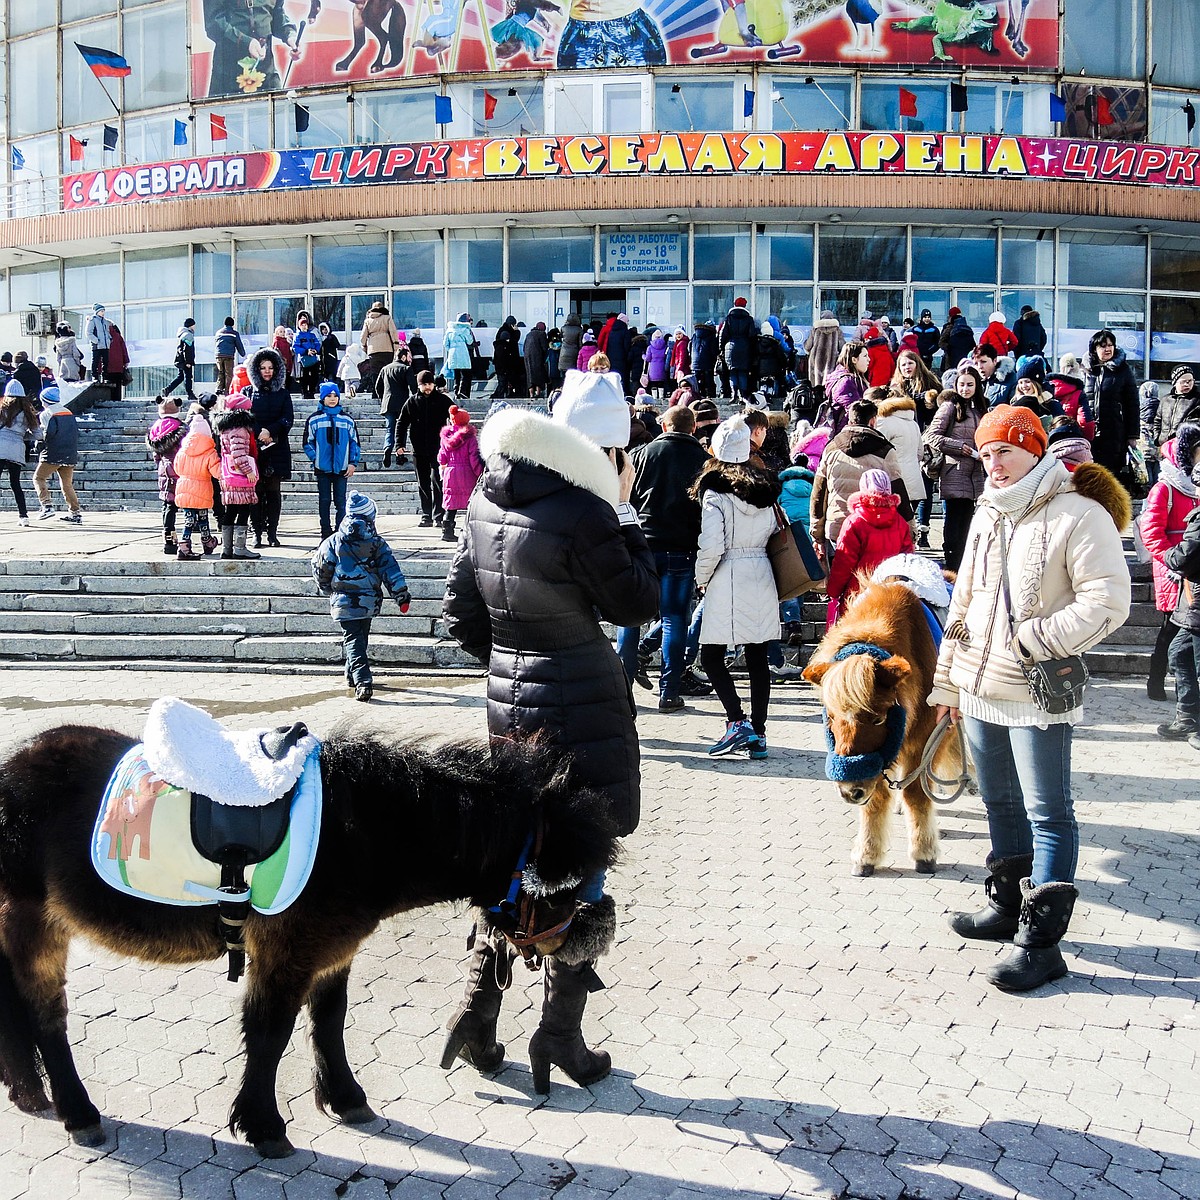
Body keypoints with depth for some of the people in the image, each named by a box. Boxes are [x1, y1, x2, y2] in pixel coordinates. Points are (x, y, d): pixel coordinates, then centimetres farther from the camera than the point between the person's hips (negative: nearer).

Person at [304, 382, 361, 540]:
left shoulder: (347, 419, 7)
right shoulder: (314, 419, 2)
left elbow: (355, 442, 9)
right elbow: (308, 442, 6)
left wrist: (353, 463, 1)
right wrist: (314, 459, -5)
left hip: (342, 468, 1)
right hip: (322, 467, 0)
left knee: (340, 500, 1)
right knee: (324, 500, 5)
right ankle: (326, 532, 11)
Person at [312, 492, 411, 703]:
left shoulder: (334, 541, -3)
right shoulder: (376, 543, -4)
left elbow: (321, 570, 4)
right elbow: (391, 571, -6)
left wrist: (326, 589, 22)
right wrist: (403, 596, -2)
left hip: (343, 602, -1)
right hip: (369, 602, 1)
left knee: (353, 640, -2)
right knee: (361, 636, 21)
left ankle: (362, 682, -18)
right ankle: (353, 676, 34)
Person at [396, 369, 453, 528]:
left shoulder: (443, 400, 1)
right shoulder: (412, 401, 5)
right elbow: (401, 423, 8)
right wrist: (400, 444, -2)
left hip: (438, 449, -3)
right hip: (419, 450, 3)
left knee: (436, 482, -10)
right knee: (423, 485, 8)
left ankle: (438, 516, -6)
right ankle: (426, 516, 15)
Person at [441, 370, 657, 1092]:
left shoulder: (487, 502, 3)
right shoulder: (583, 513, -20)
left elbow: (461, 611, 9)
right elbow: (640, 604, -8)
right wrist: (627, 512, -2)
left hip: (508, 702, 7)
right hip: (585, 713, -7)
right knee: (578, 872, 7)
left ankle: (478, 1014, 23)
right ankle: (560, 1039, 17)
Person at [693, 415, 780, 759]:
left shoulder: (715, 491, -9)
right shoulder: (766, 488, 8)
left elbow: (711, 546, -13)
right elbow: (776, 534, 12)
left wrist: (702, 580, 1)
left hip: (728, 580, -6)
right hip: (762, 580, 6)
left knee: (711, 656, 2)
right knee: (757, 659, 8)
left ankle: (737, 722, -9)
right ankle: (758, 734, 11)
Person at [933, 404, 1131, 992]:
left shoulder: (1079, 515, -11)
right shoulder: (987, 515, 13)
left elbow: (1107, 602, -18)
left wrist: (1034, 642, -19)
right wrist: (948, 680, 18)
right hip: (980, 691, 8)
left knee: (1047, 814, -2)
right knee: (1001, 804, 19)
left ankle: (1040, 941, 2)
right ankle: (1008, 905, 35)